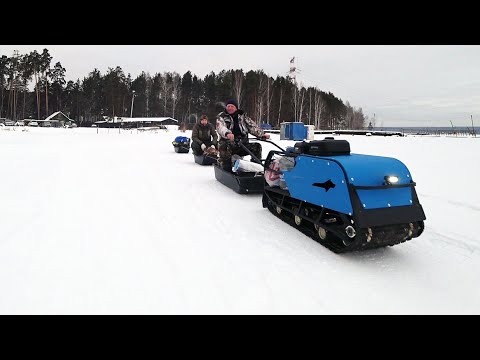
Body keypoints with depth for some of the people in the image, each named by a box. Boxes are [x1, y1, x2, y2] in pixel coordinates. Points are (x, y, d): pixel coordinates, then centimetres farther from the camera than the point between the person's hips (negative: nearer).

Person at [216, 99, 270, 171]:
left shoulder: (242, 116, 15)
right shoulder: (221, 116, 5)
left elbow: (252, 126, 7)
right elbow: (221, 127, -16)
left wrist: (262, 134, -12)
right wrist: (227, 133, -40)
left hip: (242, 144, 3)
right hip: (227, 144, -3)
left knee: (257, 146, -15)